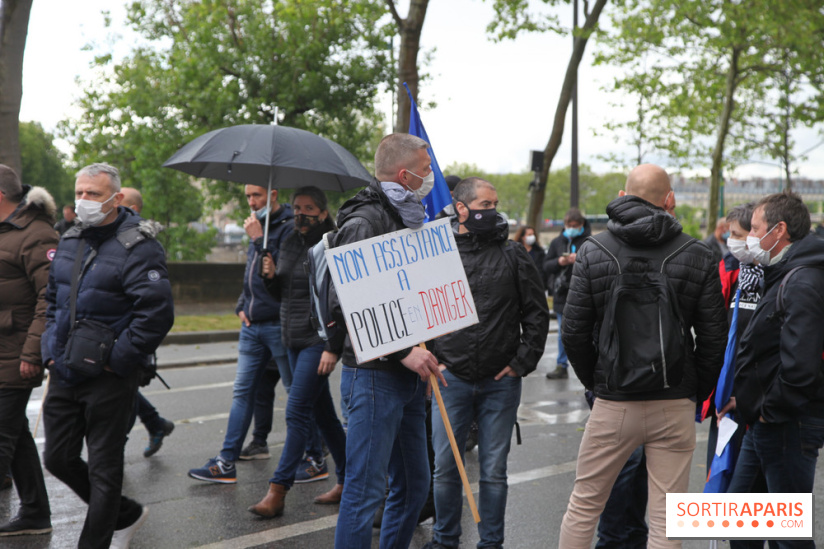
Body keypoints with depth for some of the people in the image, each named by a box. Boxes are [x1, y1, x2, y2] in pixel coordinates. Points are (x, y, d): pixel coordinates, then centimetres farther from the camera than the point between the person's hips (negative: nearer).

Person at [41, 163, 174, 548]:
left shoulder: (137, 246, -13)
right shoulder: (70, 242, 11)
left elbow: (156, 312, -21)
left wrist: (117, 361, -17)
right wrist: (51, 349, 10)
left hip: (108, 378, -8)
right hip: (64, 373, 8)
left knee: (103, 469, 3)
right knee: (59, 459, 14)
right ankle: (127, 515, 33)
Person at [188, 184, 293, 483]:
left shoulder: (289, 227, -11)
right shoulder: (259, 225, 16)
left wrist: (259, 239, -19)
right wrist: (242, 307, 13)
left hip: (278, 324, -8)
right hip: (252, 325, 8)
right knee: (242, 391, 7)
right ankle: (227, 461, 10)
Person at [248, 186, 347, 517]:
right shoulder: (289, 243, 12)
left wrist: (333, 347, -21)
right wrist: (271, 276, -3)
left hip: (319, 340, -8)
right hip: (293, 339, 8)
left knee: (297, 412, -10)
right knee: (322, 412, 13)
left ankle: (277, 492, -7)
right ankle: (347, 480, 24)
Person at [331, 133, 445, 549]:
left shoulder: (406, 220, 16)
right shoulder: (363, 223, -14)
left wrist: (423, 351, 14)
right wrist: (403, 351, -23)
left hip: (407, 373, 10)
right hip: (375, 374, -9)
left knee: (414, 485, 16)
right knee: (365, 491, -4)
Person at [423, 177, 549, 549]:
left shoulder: (513, 256, 3)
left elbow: (537, 314, 5)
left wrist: (522, 362, -1)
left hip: (501, 382, 0)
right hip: (450, 378, 0)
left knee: (494, 471, 7)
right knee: (445, 468, 6)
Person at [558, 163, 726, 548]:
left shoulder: (592, 254, -4)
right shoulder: (698, 257, -2)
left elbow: (574, 332, -5)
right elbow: (714, 339, -2)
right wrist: (697, 393, 11)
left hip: (613, 404, 0)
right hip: (676, 406, 1)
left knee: (583, 506, 14)